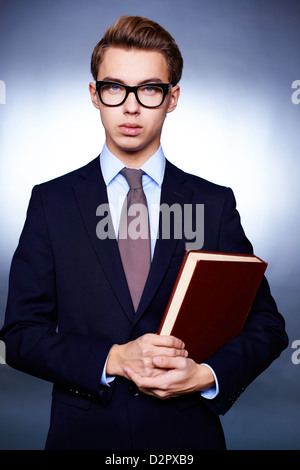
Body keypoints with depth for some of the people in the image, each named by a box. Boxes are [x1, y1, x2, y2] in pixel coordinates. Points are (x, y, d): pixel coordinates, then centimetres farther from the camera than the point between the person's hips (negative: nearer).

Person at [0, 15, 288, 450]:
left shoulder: (215, 203, -3)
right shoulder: (50, 202, -4)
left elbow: (266, 324, 0)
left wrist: (207, 375, -17)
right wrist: (113, 359, -19)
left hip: (188, 432, 1)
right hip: (84, 431, 0)